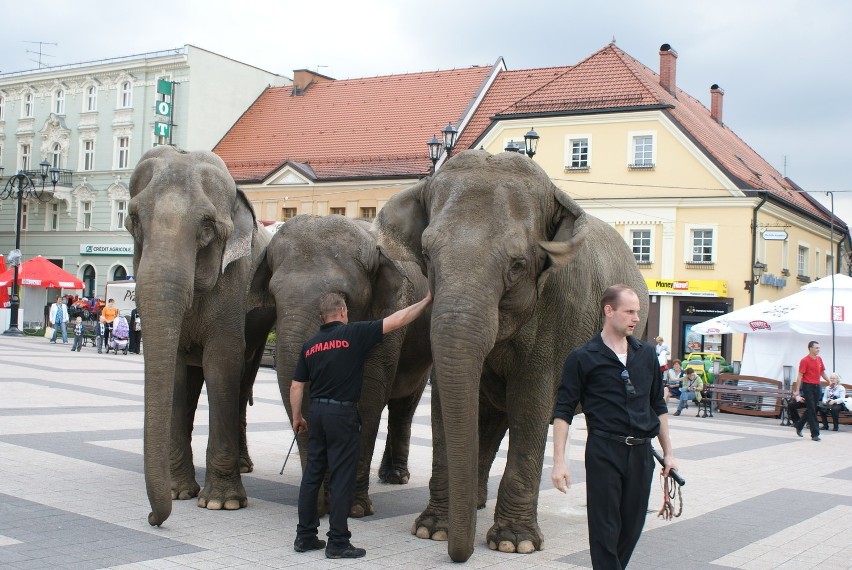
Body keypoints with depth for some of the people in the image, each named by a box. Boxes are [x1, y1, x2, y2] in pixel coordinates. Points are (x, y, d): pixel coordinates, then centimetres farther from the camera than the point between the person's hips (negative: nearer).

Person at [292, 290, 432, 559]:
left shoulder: (309, 345, 8)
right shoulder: (353, 333, -7)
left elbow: (296, 386, 9)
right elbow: (397, 320, -7)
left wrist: (297, 417, 21)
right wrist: (426, 301, 2)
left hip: (317, 412, 6)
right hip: (342, 414, -6)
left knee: (312, 475, 12)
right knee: (341, 479, 0)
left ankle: (305, 536, 18)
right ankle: (338, 542, 3)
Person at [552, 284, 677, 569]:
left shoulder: (646, 354, 11)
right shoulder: (583, 358, -4)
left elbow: (658, 406, 18)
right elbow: (563, 412, -5)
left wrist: (668, 452, 15)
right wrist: (559, 461, -12)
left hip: (641, 452, 5)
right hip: (604, 452, -5)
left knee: (632, 527, 11)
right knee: (605, 529, -1)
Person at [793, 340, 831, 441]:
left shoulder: (819, 359, 10)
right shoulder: (805, 360, -11)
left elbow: (823, 372, 20)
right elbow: (800, 376, -13)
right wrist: (797, 390, -17)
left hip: (816, 387, 7)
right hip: (808, 387, -7)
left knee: (811, 409, 14)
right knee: (811, 410, -5)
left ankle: (799, 426, 32)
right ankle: (815, 434, -3)